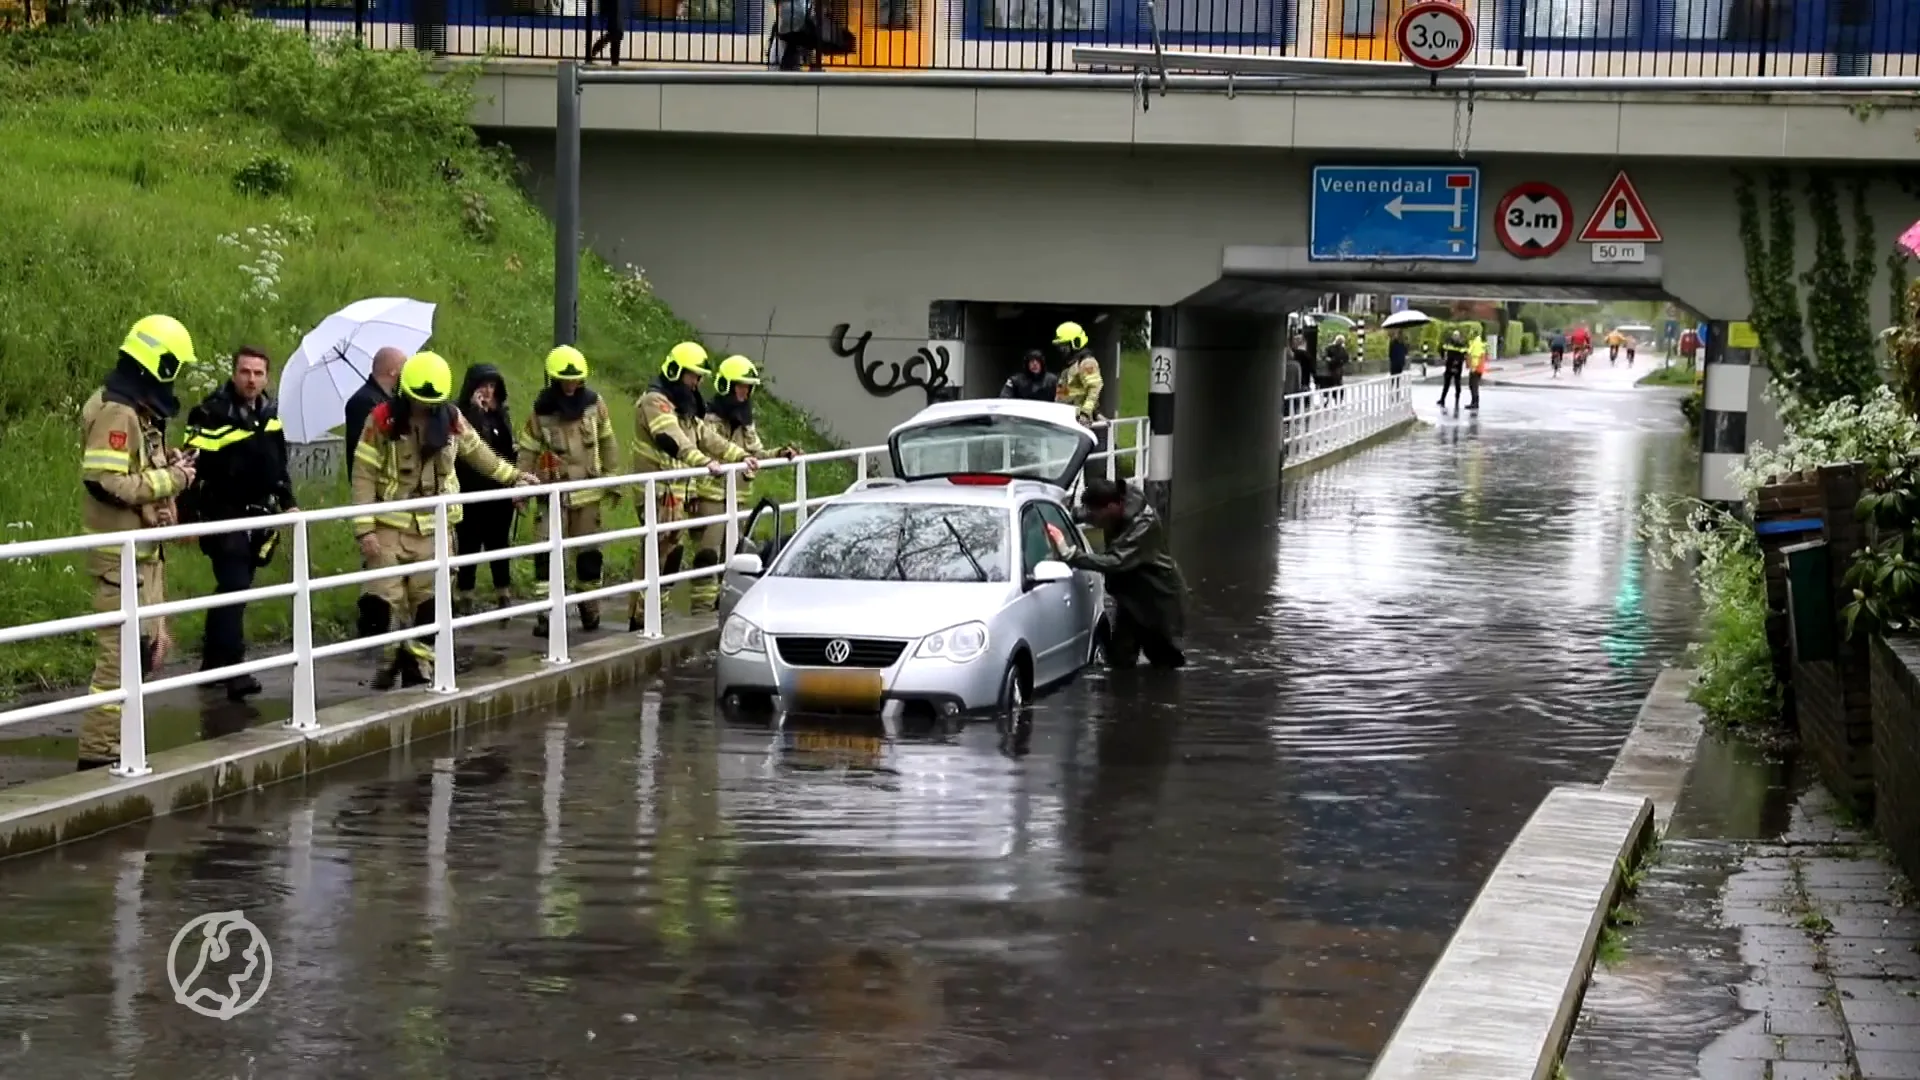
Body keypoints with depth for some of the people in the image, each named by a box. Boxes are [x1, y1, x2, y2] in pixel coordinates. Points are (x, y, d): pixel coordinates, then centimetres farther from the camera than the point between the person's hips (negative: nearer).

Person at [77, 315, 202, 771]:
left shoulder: (140, 412, 15)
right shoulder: (115, 412, -17)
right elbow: (105, 482, -25)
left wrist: (171, 464, 0)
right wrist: (170, 479, -17)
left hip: (143, 552, 11)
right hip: (121, 555, -11)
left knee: (150, 646, 17)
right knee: (119, 654, -9)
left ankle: (115, 742, 26)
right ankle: (99, 757, -5)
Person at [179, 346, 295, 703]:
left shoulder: (268, 412, 9)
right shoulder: (212, 414, -14)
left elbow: (278, 462, 22)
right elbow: (194, 468, -18)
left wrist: (287, 502, 19)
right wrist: (188, 516, -22)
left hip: (258, 517, 7)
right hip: (223, 516, -7)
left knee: (235, 589, 14)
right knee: (234, 590, -14)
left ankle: (213, 661, 25)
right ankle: (234, 671, -16)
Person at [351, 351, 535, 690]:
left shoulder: (451, 419, 2)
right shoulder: (381, 421, -10)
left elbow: (476, 451, 21)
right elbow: (364, 476, -10)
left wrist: (512, 476, 27)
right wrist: (364, 529, -15)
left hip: (433, 527, 3)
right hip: (390, 526, -3)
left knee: (430, 604, 4)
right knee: (376, 601, -10)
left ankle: (419, 668, 12)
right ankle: (387, 659, 8)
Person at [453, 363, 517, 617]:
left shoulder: (501, 413, 10)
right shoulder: (461, 415, -8)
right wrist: (476, 409, -22)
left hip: (499, 491, 5)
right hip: (470, 493, -5)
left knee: (499, 545, 11)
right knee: (469, 547, 0)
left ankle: (504, 596, 18)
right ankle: (464, 600, 6)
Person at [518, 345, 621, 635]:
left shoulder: (595, 404, 0)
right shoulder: (541, 412, -5)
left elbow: (608, 445, 7)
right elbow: (528, 451, -2)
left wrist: (613, 481, 7)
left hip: (588, 493, 2)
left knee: (589, 553, 10)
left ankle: (590, 609, 22)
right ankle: (545, 613, -6)